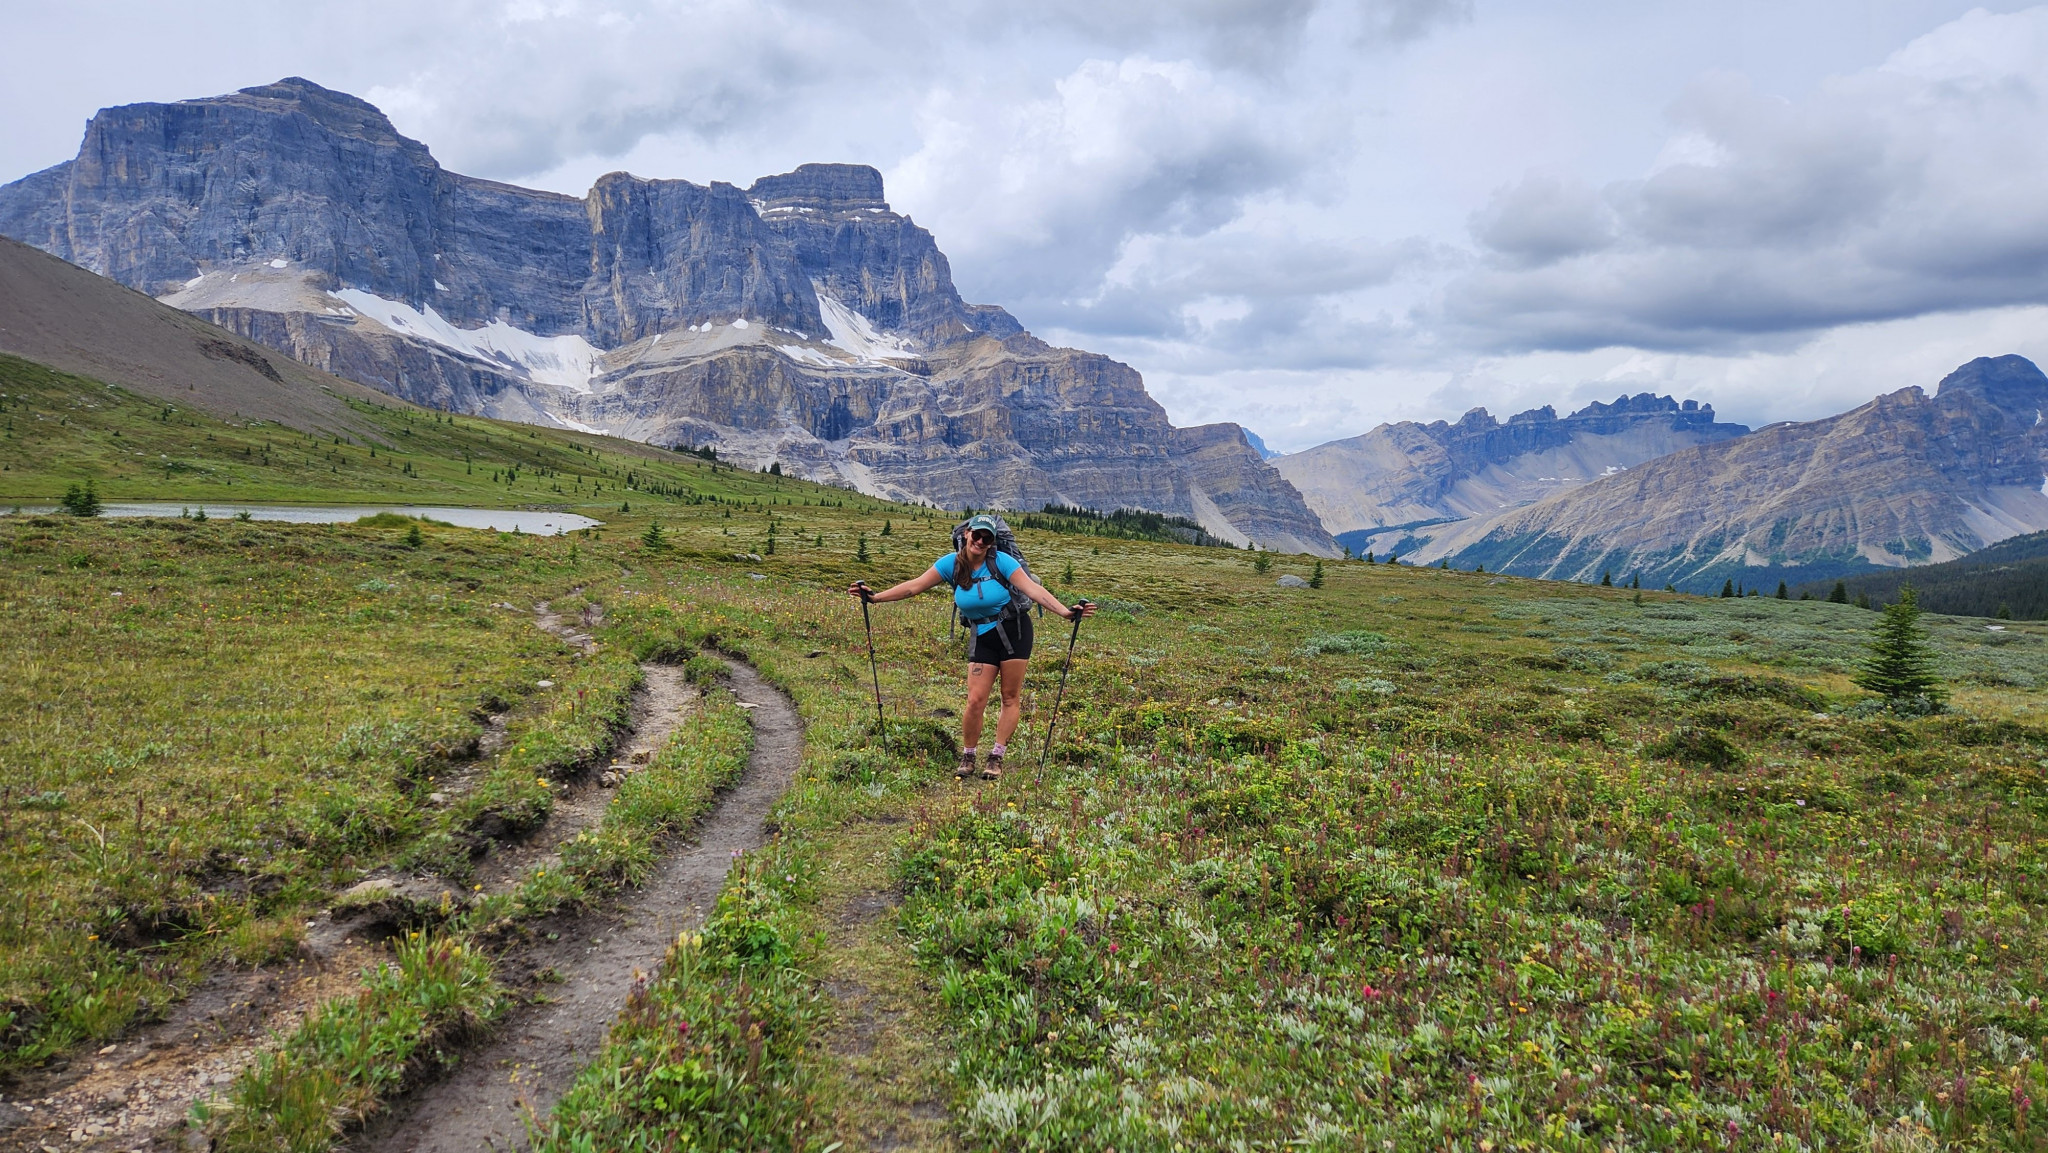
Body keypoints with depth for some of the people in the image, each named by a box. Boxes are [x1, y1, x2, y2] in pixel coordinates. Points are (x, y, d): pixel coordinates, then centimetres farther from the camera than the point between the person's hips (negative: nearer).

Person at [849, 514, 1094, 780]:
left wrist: (1064, 611, -33)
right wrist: (875, 597, -9)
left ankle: (996, 757, 12)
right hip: (983, 636, 2)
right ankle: (967, 757, 13)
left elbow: (1031, 588, -21)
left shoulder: (1001, 561, -14)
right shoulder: (951, 564, -5)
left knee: (1011, 697, 2)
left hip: (1014, 630, -2)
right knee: (976, 700, -5)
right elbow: (914, 586, -4)